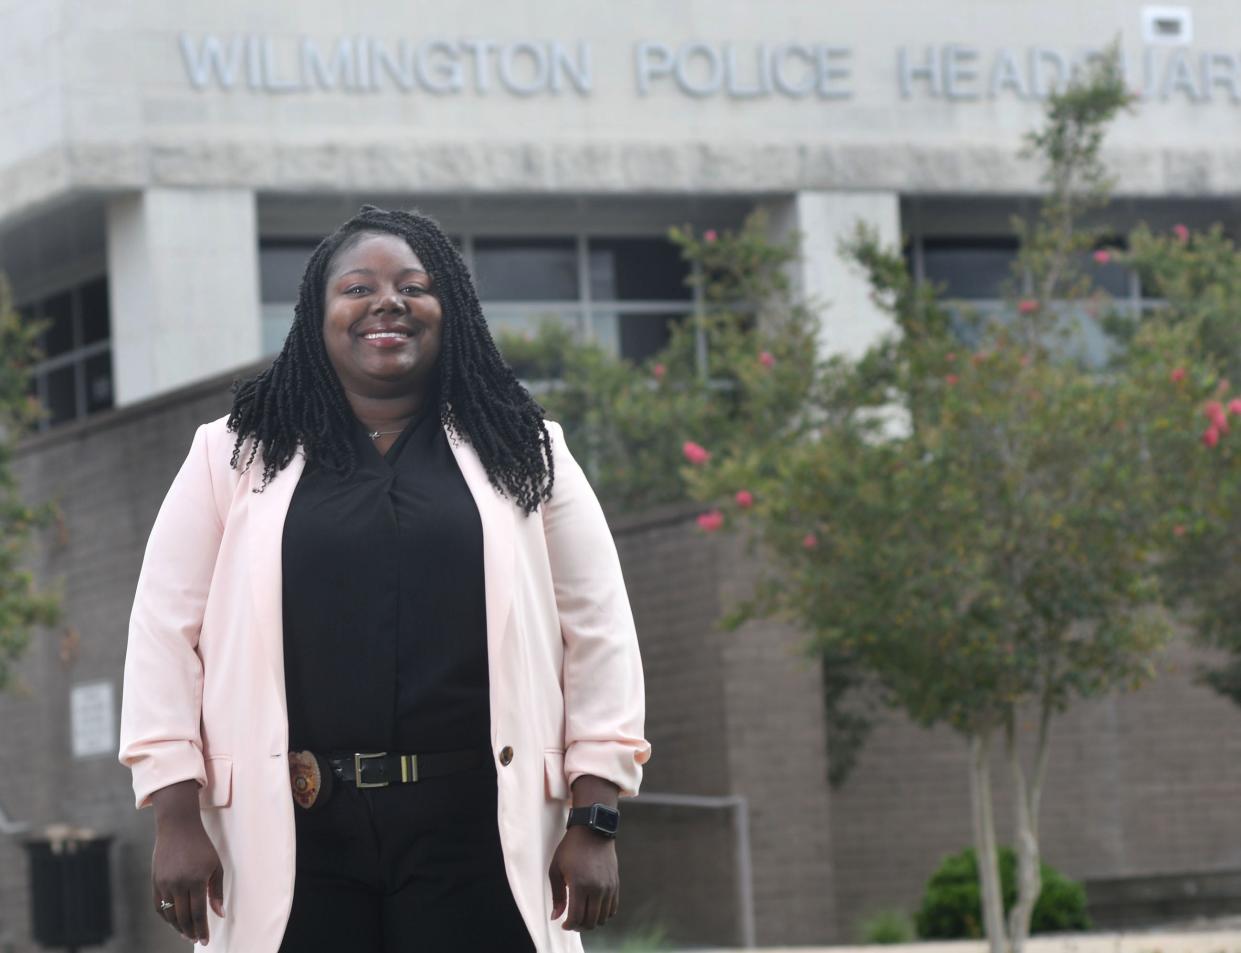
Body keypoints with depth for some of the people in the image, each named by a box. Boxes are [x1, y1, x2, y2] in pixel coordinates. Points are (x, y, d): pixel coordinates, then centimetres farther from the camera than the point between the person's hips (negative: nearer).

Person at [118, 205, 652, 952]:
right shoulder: (235, 457, 10)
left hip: (476, 830, 0)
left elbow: (598, 634, 8)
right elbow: (168, 633, 7)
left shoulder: (524, 453, 12)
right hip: (297, 835, 0)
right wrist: (177, 815, -2)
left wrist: (594, 819, 1)